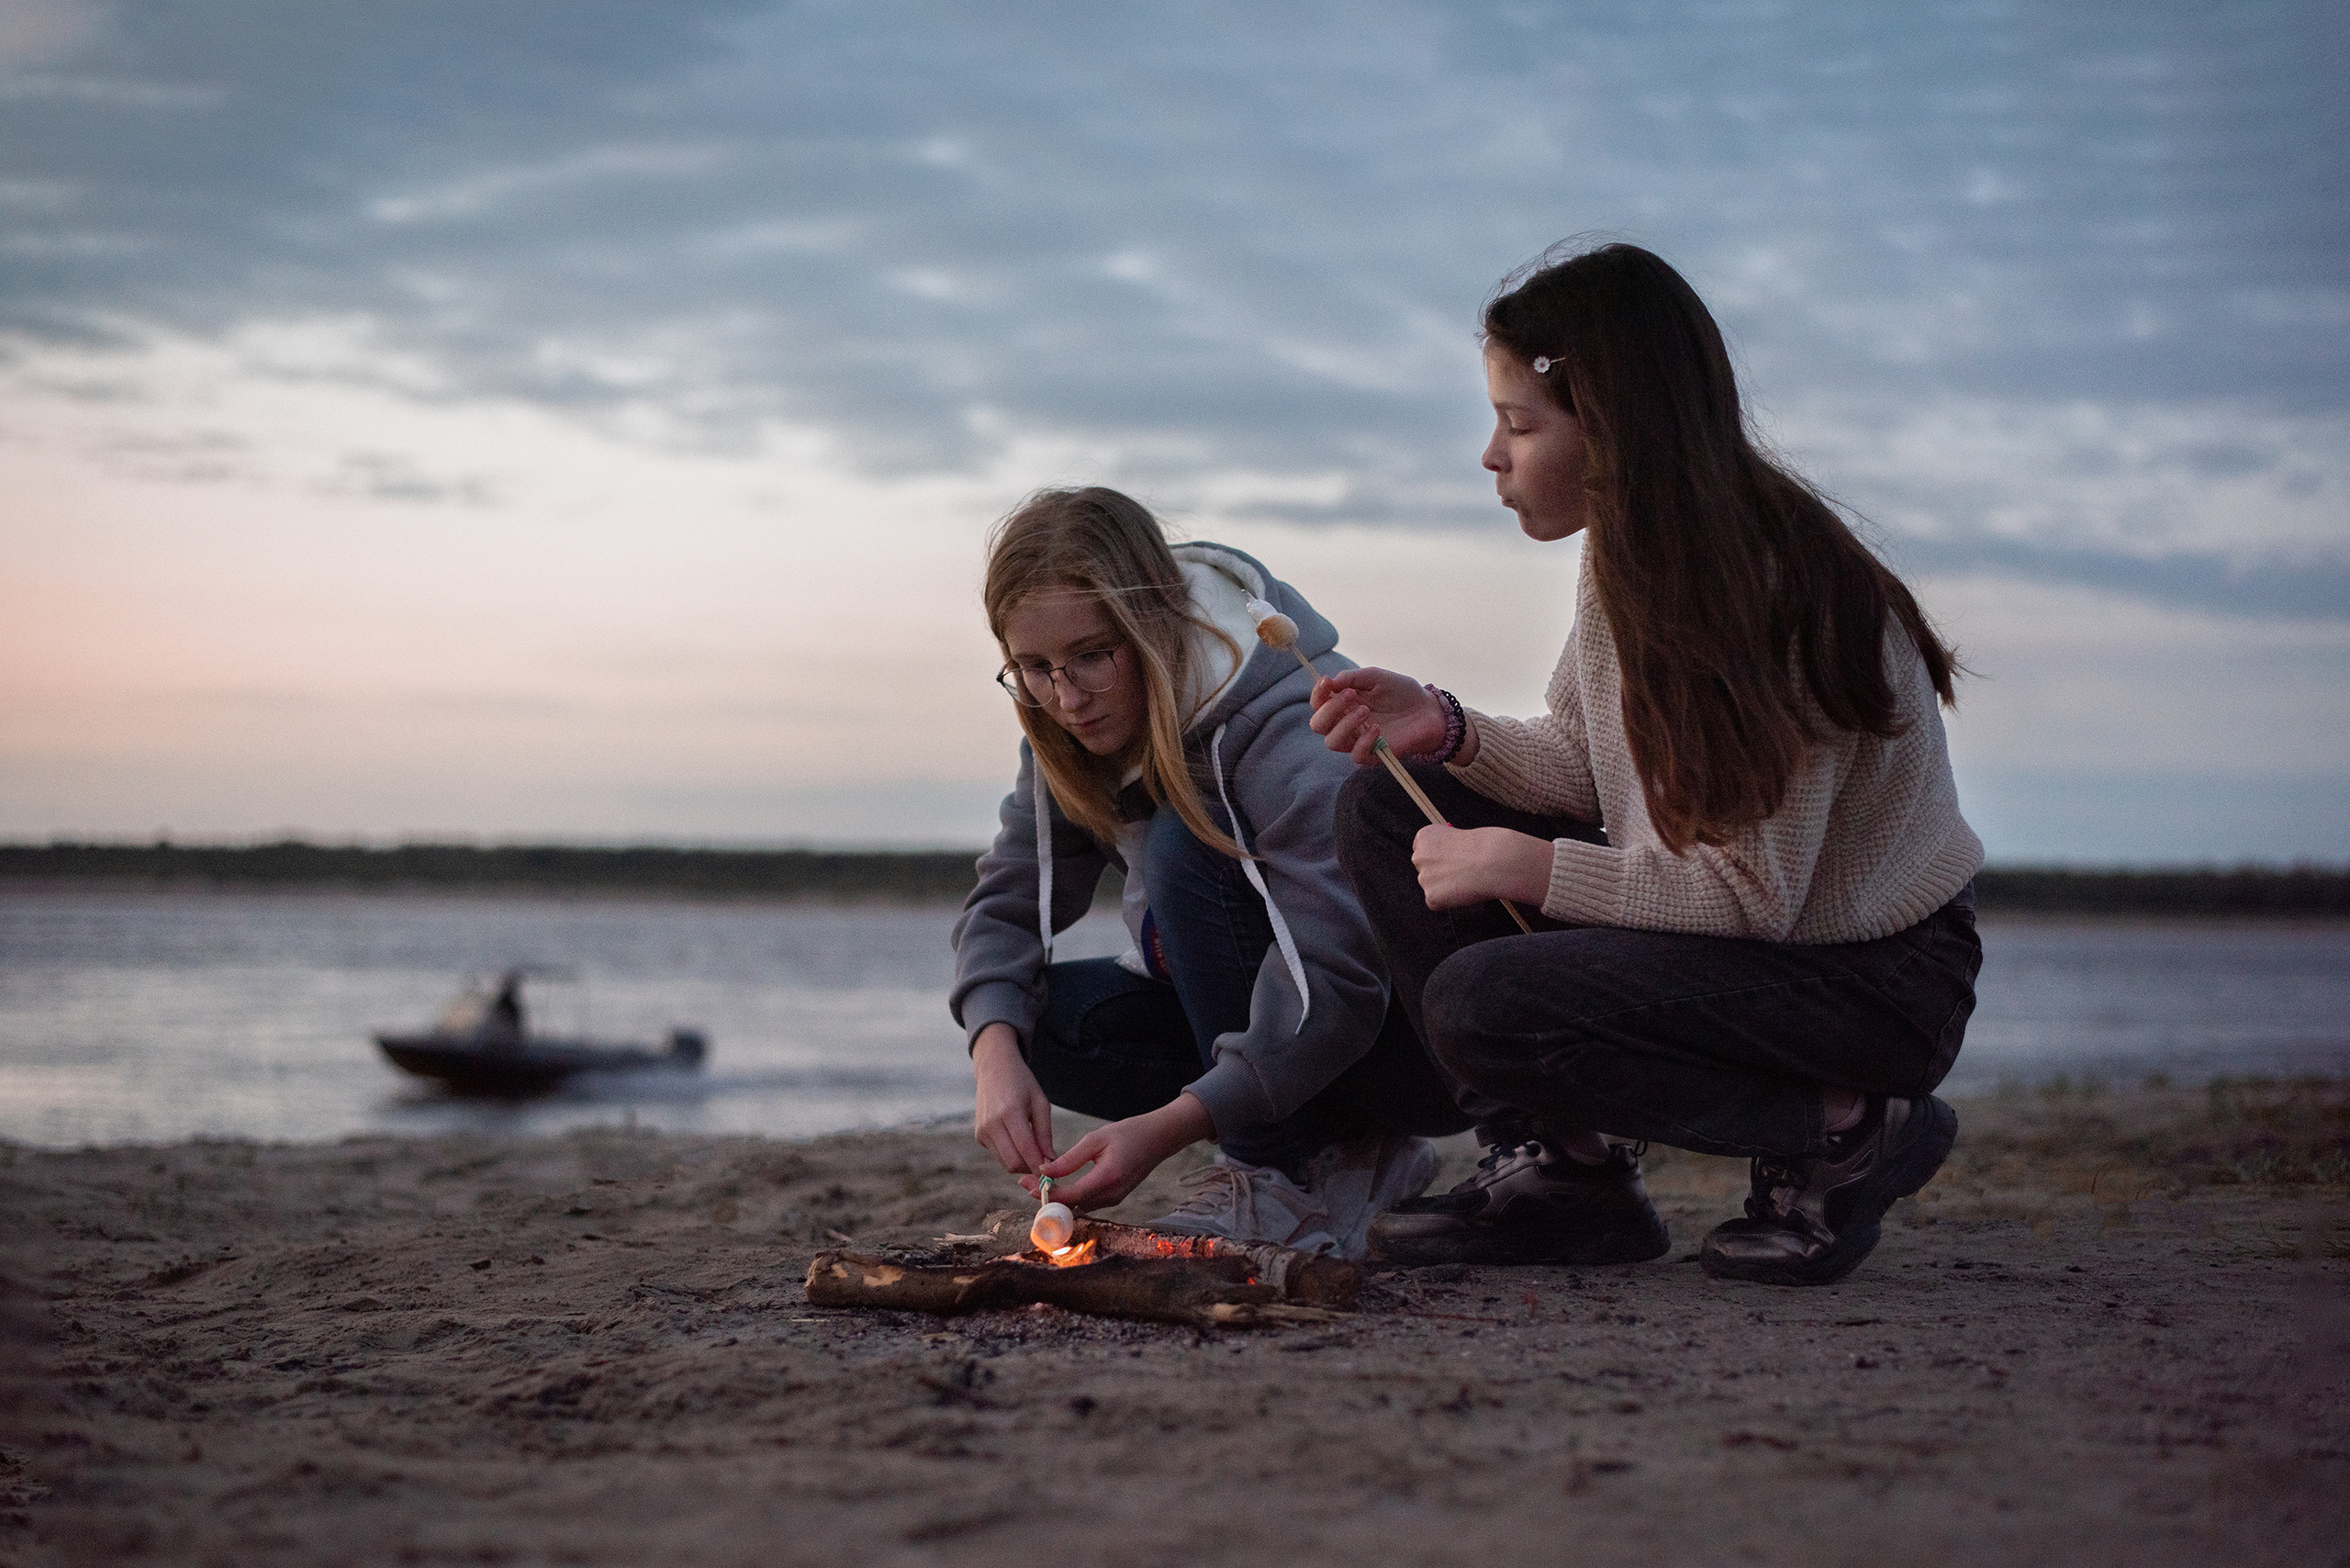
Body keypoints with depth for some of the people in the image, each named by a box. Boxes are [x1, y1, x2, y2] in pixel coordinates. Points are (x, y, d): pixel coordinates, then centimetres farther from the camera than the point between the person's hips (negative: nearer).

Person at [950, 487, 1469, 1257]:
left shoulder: (1293, 723, -28)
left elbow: (1338, 979, -34)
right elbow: (1005, 903, -5)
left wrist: (1170, 1126, -41)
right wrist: (997, 1053, -26)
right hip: (1275, 1018, 8)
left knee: (1188, 843, -27)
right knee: (1046, 1013, -13)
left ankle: (1286, 1183, -19)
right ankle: (1351, 1156, -3)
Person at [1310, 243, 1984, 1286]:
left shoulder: (1776, 591, -26)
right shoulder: (1627, 554, 0)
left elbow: (1753, 895, -26)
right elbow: (1584, 764, 9)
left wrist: (1529, 866, -23)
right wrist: (1446, 730, -7)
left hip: (1872, 978, -9)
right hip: (1718, 916, 9)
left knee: (1479, 1001, -27)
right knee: (1388, 811, 0)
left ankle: (1846, 1130, -9)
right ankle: (1559, 1172, 0)